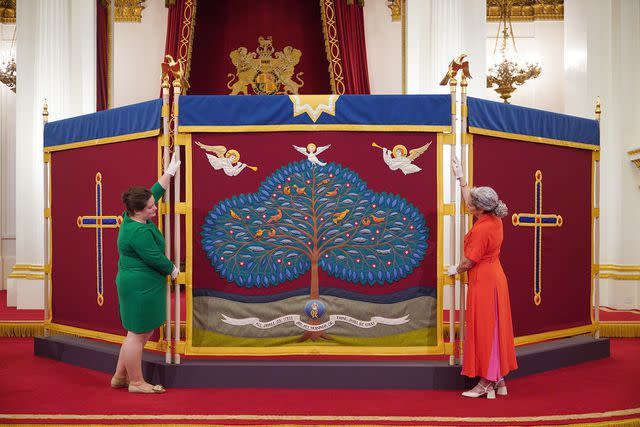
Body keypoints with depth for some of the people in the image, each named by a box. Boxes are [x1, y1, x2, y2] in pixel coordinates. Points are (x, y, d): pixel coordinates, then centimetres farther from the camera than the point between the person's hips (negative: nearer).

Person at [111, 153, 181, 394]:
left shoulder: (132, 218, 7)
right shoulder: (139, 231, -22)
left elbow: (156, 191, 17)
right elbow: (155, 258, -19)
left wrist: (170, 172, 22)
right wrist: (172, 270, 0)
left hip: (134, 284, 11)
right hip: (141, 286, -11)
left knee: (143, 332, 17)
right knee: (138, 334, 1)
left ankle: (120, 377, 26)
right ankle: (136, 382, 13)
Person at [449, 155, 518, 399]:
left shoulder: (482, 228, -22)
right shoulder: (494, 219, 4)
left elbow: (469, 261, -17)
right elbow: (470, 201, 20)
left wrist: (456, 270, 3)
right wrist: (460, 177, 27)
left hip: (483, 282, -9)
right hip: (495, 278, 9)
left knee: (483, 330, -1)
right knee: (495, 329, 13)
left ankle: (486, 383, 8)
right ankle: (499, 380, 22)